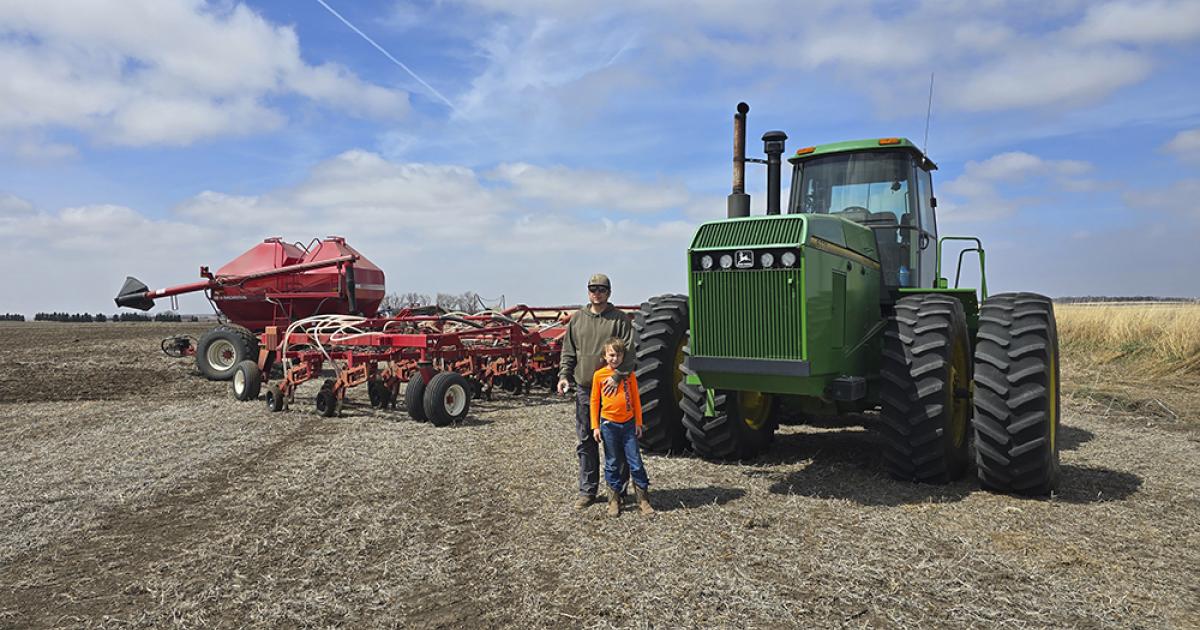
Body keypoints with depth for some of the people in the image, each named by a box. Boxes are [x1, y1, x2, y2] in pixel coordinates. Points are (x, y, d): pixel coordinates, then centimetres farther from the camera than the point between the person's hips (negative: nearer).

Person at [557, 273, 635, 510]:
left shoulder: (620, 319, -2)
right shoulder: (577, 319, 9)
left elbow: (628, 352, -9)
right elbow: (568, 352, 13)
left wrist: (617, 375, -22)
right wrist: (564, 375, 0)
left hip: (612, 389, -3)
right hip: (584, 389, 3)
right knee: (585, 442, 8)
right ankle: (587, 490, 18)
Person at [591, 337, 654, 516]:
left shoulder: (629, 374, 3)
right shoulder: (599, 375, -1)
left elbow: (636, 399, 8)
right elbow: (594, 401, 2)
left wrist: (638, 422, 6)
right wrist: (595, 426, 0)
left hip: (628, 423, 1)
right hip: (609, 424, -1)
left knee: (636, 462, 2)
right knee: (612, 464, 8)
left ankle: (643, 500, 11)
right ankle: (614, 501, 17)